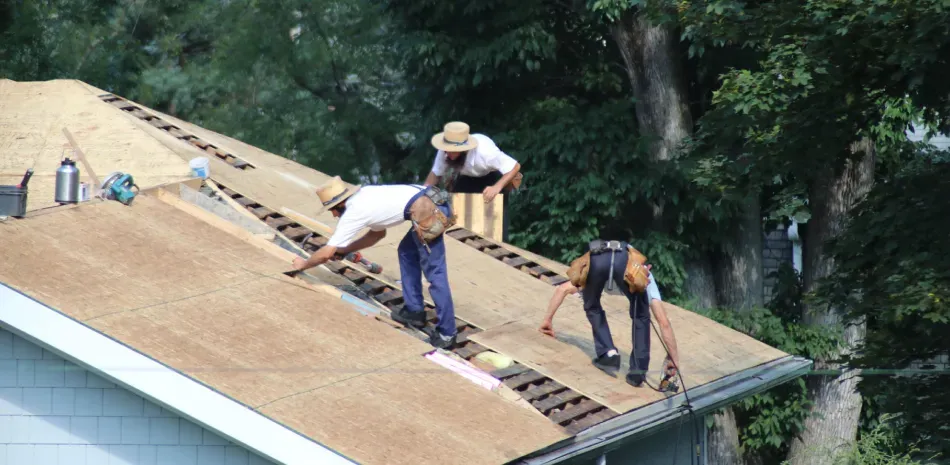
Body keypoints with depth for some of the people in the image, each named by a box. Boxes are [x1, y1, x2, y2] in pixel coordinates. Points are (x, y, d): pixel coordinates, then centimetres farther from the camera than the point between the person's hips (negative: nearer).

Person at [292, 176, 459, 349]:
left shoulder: (353, 212, 0)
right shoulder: (364, 197, 25)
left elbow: (326, 253, 6)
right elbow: (378, 233, 40)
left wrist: (303, 264, 23)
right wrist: (343, 250, 40)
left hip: (428, 212, -10)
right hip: (433, 204, 10)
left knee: (434, 274, -4)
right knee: (407, 251, 27)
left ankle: (446, 334, 0)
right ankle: (414, 311, 31)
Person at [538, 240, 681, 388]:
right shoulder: (646, 277, 41)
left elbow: (562, 289, 46)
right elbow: (664, 322, 35)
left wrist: (548, 319, 53)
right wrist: (674, 359, 41)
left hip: (595, 259, 2)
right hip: (625, 259, -2)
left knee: (592, 308, 31)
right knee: (640, 316, 22)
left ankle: (608, 355, 16)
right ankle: (637, 372, 15)